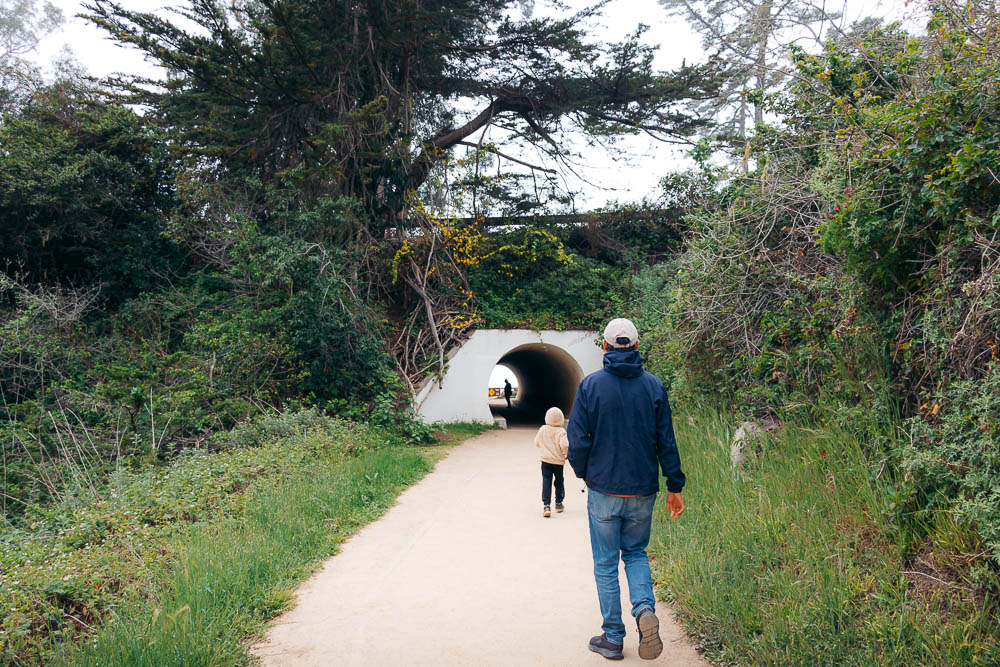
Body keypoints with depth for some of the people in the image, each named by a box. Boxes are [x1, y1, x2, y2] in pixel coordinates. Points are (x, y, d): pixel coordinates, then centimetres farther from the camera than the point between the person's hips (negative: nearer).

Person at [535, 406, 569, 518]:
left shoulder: (542, 429, -2)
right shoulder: (561, 431, -13)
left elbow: (537, 443, 6)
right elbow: (564, 445, -25)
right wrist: (567, 454, -6)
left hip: (545, 460, 2)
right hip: (558, 461, -2)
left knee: (546, 481, 0)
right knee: (559, 482, 16)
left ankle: (546, 505, -12)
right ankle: (558, 504, 27)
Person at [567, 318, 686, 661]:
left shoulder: (590, 385, -7)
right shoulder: (654, 385, -1)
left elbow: (578, 441, -8)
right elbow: (666, 442, 0)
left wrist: (583, 474, 11)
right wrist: (675, 486, 8)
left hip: (604, 491, -2)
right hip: (643, 491, 2)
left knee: (606, 563, 11)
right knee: (636, 553, 21)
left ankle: (612, 638, 16)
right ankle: (645, 608, -3)